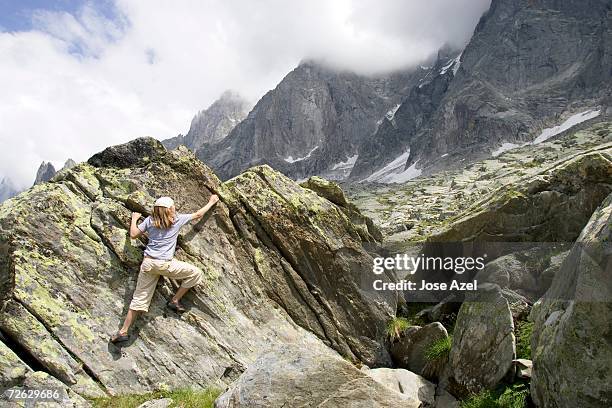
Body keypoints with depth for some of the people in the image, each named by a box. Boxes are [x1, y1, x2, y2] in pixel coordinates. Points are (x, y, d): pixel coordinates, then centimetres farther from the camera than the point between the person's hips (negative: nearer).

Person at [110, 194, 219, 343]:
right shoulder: (178, 219, 1)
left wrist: (134, 219, 26)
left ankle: (123, 331, 12)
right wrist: (211, 202, 26)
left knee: (139, 299, 11)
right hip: (165, 265, -5)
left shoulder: (149, 220, 8)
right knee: (196, 273, 8)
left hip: (148, 263, 5)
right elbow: (198, 215, 12)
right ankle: (175, 301, 12)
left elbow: (133, 235, 10)